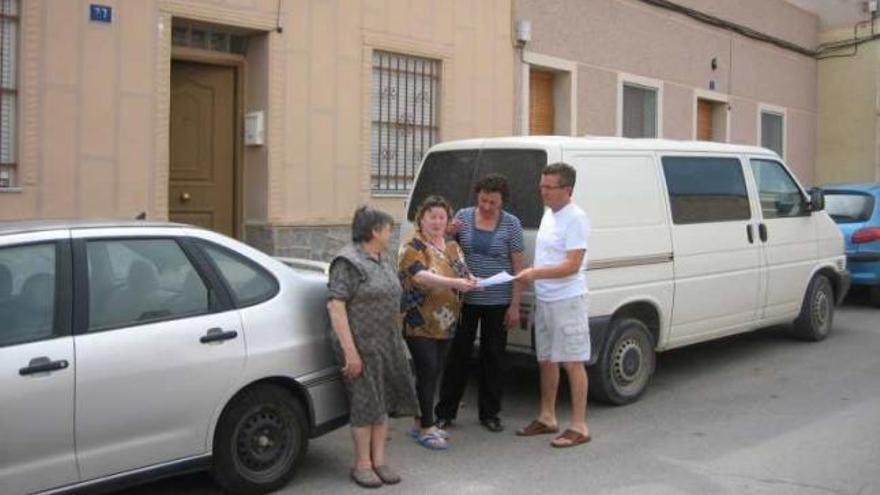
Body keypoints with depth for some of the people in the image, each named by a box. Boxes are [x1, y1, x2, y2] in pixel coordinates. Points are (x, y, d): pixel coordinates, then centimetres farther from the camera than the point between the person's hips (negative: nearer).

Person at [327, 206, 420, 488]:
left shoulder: (382, 260, 13)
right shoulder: (348, 262, -14)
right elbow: (336, 307, -19)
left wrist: (396, 343, 18)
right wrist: (350, 351, -23)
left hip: (387, 346, 8)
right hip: (362, 346, -8)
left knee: (383, 401, 11)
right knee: (366, 404, 1)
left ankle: (379, 460, 22)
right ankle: (362, 465, 14)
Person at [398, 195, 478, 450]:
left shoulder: (452, 246, 14)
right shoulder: (413, 246, -9)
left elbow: (463, 273, 18)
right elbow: (420, 275, -25)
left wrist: (471, 280, -6)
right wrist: (454, 283, -37)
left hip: (445, 323, 7)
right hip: (419, 323, -7)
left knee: (435, 372, 10)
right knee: (427, 371, -8)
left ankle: (420, 423, 22)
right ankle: (426, 428, 2)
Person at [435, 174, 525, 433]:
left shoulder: (511, 224, -4)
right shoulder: (463, 216, 2)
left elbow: (518, 267, -4)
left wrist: (515, 306, -8)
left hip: (497, 302, -1)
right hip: (464, 300, 1)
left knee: (493, 357, 8)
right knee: (458, 355, 6)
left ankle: (489, 413, 21)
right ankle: (445, 412, 16)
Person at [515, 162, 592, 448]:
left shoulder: (576, 219, -15)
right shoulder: (548, 214, 12)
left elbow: (572, 265, -21)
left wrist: (536, 273, -26)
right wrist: (532, 275, 12)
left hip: (567, 301, -9)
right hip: (543, 299, 9)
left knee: (573, 363, -3)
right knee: (546, 360, 16)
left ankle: (579, 427, 4)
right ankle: (547, 418, 28)